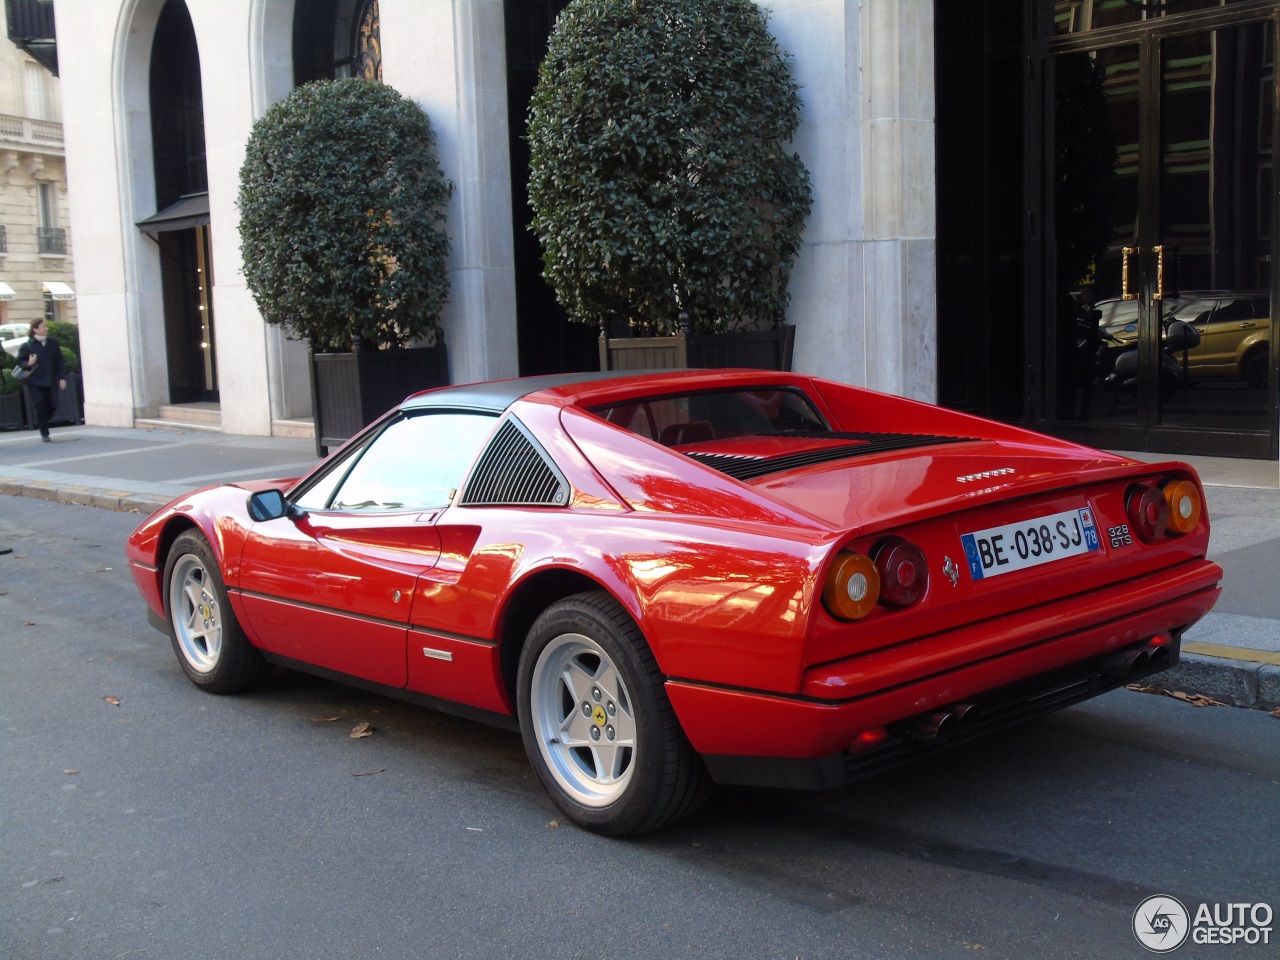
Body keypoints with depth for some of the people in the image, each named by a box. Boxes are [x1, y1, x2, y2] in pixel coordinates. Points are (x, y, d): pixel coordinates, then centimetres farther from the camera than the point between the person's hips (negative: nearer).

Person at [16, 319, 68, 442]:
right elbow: (20, 362, 2)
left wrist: (62, 377, 4)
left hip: (50, 382, 3)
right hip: (35, 382, -3)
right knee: (41, 406, -12)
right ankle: (44, 433, 0)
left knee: (51, 406, -1)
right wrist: (28, 363, -19)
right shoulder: (27, 346, -3)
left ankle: (42, 424, 29)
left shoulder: (53, 343, 7)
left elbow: (59, 361, 10)